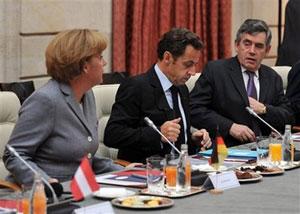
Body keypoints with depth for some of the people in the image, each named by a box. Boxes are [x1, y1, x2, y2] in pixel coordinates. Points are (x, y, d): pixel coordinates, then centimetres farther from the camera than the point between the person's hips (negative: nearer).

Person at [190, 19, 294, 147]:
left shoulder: (273, 78, 16)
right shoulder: (215, 70, 1)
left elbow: (288, 117, 13)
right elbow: (193, 108, -6)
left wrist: (264, 110, -6)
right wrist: (230, 126, -14)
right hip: (225, 150, -3)